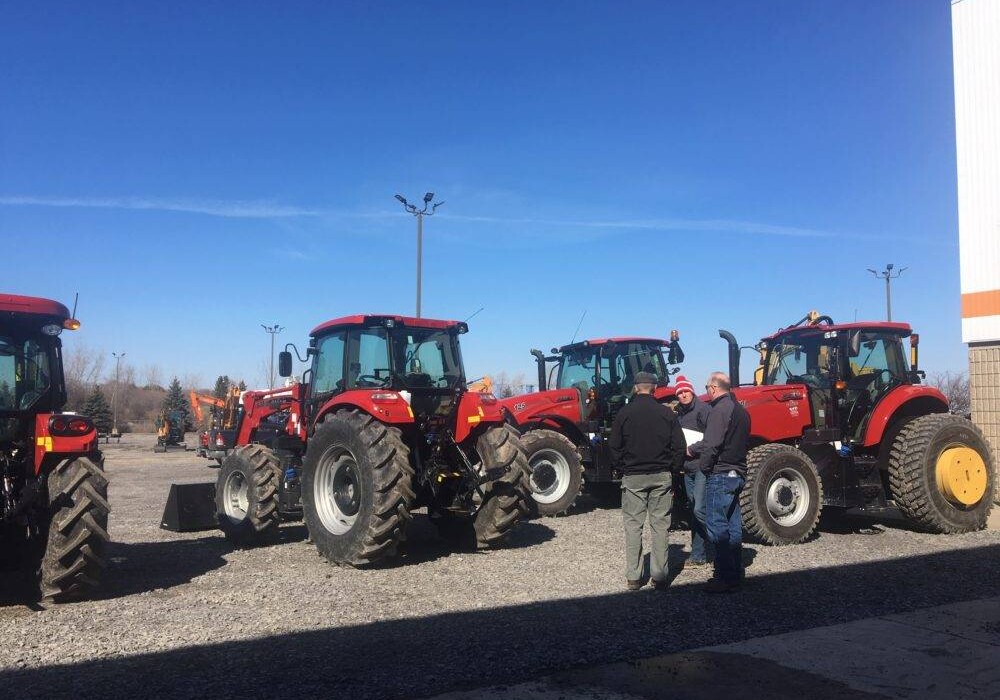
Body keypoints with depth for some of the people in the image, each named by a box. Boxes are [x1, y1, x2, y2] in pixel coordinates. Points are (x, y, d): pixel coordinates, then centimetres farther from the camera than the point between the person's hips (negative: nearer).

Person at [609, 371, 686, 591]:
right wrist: (672, 469, 12)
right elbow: (679, 447, 0)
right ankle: (659, 576, 9)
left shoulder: (624, 413, -4)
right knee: (660, 525, 7)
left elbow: (614, 447, -2)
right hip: (661, 477, 1)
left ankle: (633, 577, 7)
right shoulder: (667, 413, -1)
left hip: (633, 477, -1)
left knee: (633, 526, 5)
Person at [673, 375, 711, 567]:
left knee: (699, 510, -17)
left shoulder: (702, 409, -8)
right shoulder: (679, 414, 16)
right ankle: (698, 555, 19)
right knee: (694, 512, 12)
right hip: (688, 469, 8)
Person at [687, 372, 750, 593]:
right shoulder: (740, 409, 14)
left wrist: (702, 467, -6)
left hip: (720, 475, -9)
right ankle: (736, 573, 22)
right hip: (738, 475, 9)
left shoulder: (719, 409, -15)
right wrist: (691, 449, 26)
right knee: (733, 526, 15)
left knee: (717, 527, -5)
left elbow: (711, 444, -22)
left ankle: (725, 577, -4)